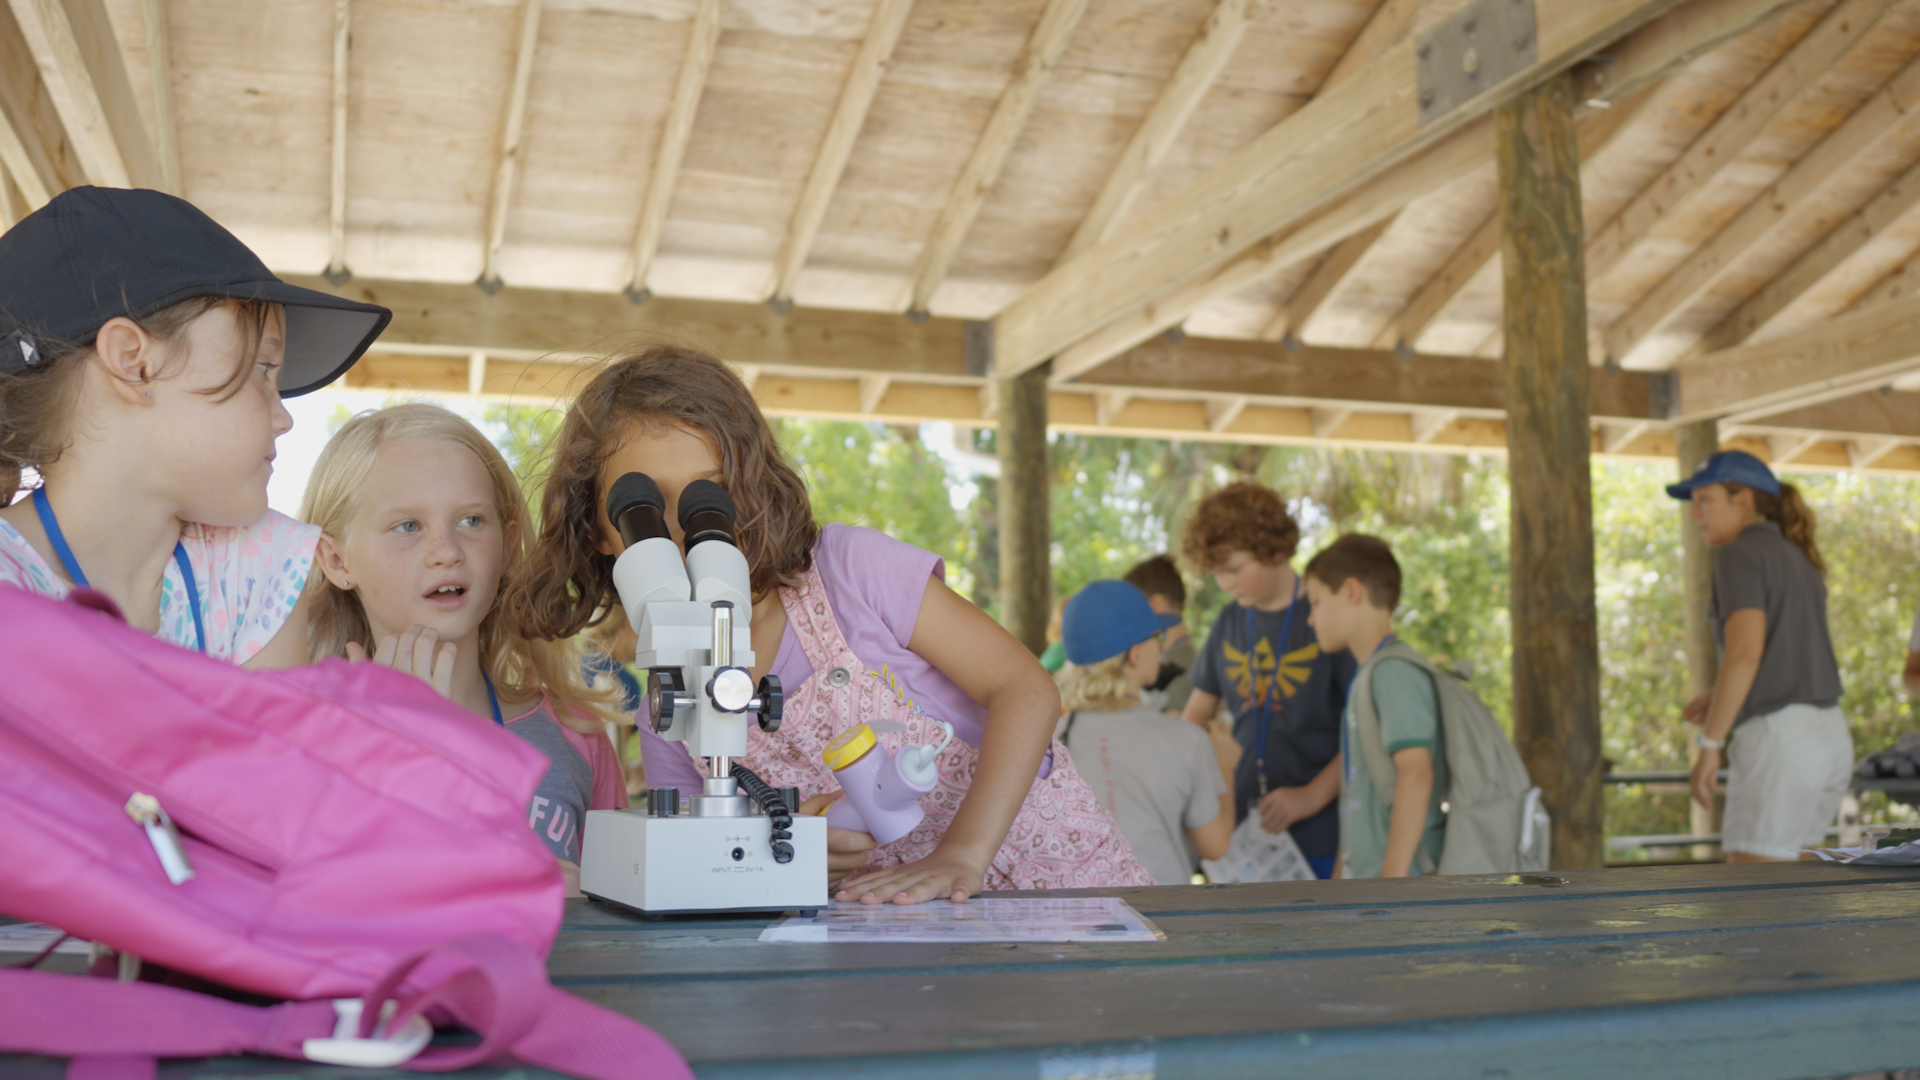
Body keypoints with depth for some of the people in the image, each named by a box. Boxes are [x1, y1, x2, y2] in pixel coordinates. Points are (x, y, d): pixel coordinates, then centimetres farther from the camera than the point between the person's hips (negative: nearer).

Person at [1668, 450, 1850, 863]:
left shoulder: (1741, 552, -7)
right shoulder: (1799, 559, 20)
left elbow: (1745, 651, -19)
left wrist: (1709, 744, -17)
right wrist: (1720, 697, 20)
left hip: (1778, 737, -9)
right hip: (1829, 735, 9)